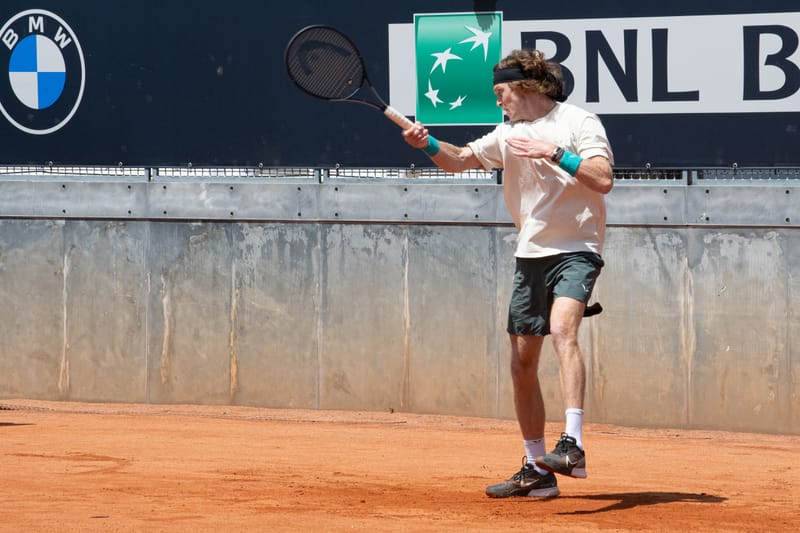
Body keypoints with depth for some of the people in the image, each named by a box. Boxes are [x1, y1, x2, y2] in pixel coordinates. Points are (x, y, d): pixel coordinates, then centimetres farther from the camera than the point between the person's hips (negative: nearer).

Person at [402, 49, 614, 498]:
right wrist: (428, 144, -4)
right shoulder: (510, 133, 15)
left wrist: (553, 153, -23)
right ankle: (537, 470, 17)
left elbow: (603, 180, -17)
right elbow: (461, 160, 15)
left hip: (576, 250, -7)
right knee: (522, 360, 7)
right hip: (531, 255, 7)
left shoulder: (578, 122, -6)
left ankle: (573, 446, -41)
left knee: (562, 327, -31)